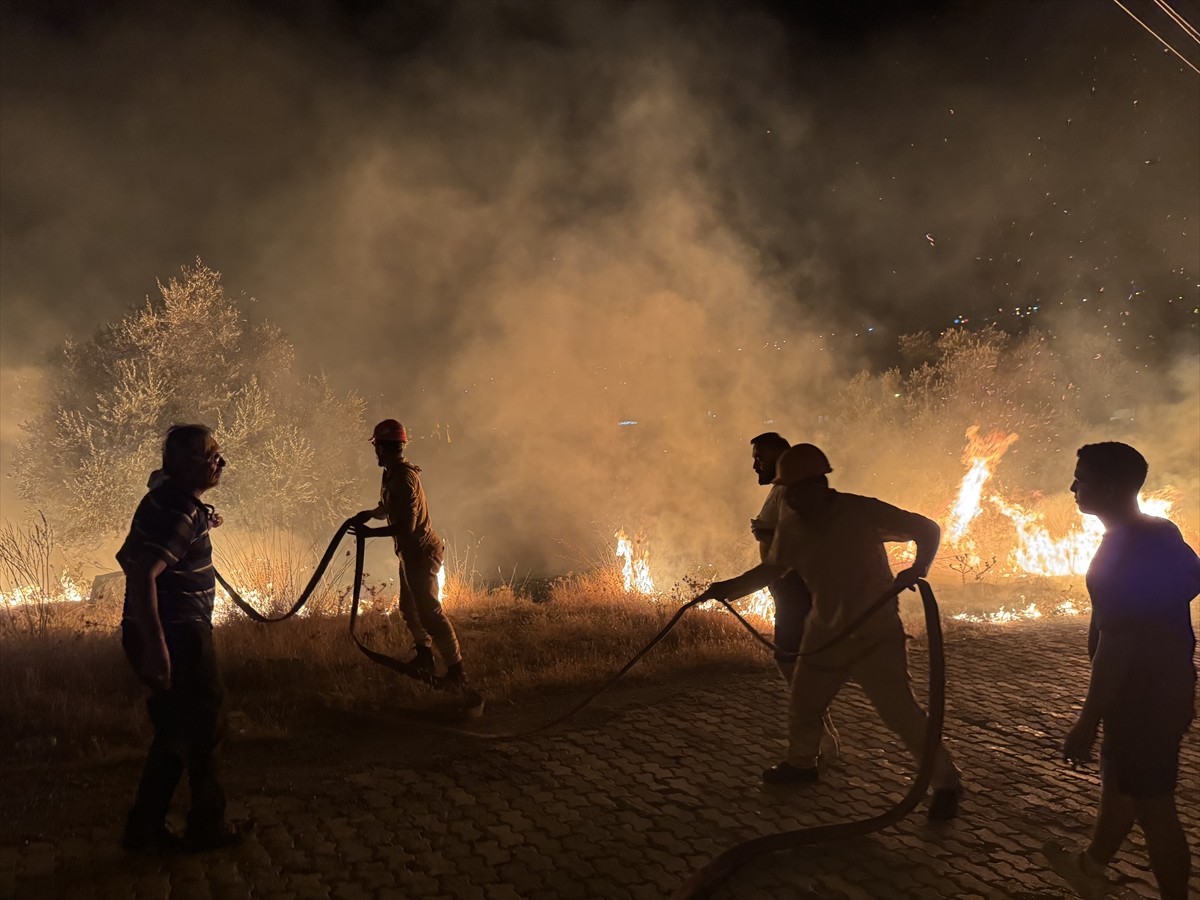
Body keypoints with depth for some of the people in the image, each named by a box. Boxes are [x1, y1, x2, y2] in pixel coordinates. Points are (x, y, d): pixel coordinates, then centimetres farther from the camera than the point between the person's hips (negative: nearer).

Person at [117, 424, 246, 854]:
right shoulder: (179, 511, -21)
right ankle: (207, 825, 19)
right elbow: (142, 575, -32)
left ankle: (144, 830, 21)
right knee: (203, 726, 5)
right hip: (175, 636, -10)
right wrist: (155, 646, -35)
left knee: (177, 731, 16)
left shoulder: (170, 491, 11)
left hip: (178, 631, 10)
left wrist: (201, 523, 28)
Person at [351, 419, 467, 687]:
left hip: (420, 552, -11)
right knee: (409, 607, 20)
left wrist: (370, 533, -20)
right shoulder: (393, 475, 10)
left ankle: (456, 669, -8)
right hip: (411, 552, 11)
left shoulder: (403, 478, -22)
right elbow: (388, 508, 23)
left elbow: (407, 525, -26)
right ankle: (424, 655, 35)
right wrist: (369, 513, 4)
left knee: (429, 609, -11)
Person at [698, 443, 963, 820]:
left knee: (900, 711, -10)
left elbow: (928, 529, -13)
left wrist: (917, 568, -32)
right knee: (802, 703, 15)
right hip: (825, 633, 6)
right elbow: (770, 569, 12)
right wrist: (728, 587, 2)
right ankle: (800, 763, 41)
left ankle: (946, 781, 9)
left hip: (875, 633, -6)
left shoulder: (862, 512, -21)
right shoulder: (790, 528, -5)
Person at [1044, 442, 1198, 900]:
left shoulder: (1124, 551, -25)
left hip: (1142, 697, -10)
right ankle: (1093, 863, 45)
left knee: (1153, 807, 4)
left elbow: (1115, 645, -27)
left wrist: (1087, 722, -22)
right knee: (1117, 782, 26)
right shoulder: (1161, 534, 5)